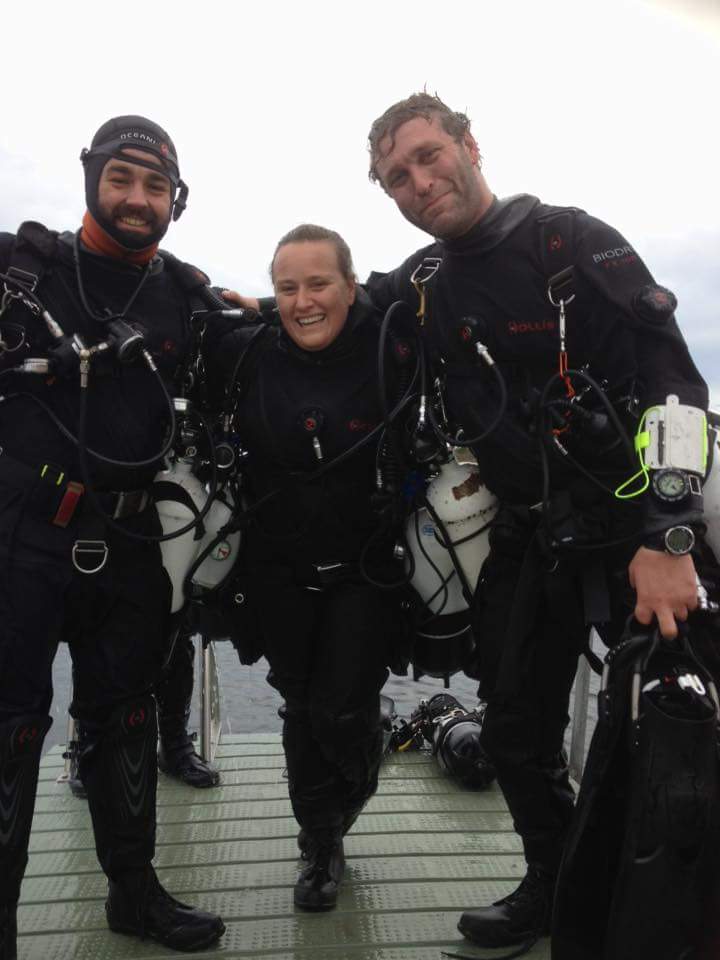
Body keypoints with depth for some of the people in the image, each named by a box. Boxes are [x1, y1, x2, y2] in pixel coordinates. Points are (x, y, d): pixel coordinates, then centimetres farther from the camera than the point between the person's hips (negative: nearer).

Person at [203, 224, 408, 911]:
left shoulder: (388, 353, -13)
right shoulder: (246, 354, -5)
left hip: (365, 568, -2)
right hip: (279, 571, 3)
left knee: (343, 711, -2)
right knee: (301, 708, 13)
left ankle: (357, 779, 37)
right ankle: (321, 845, 36)